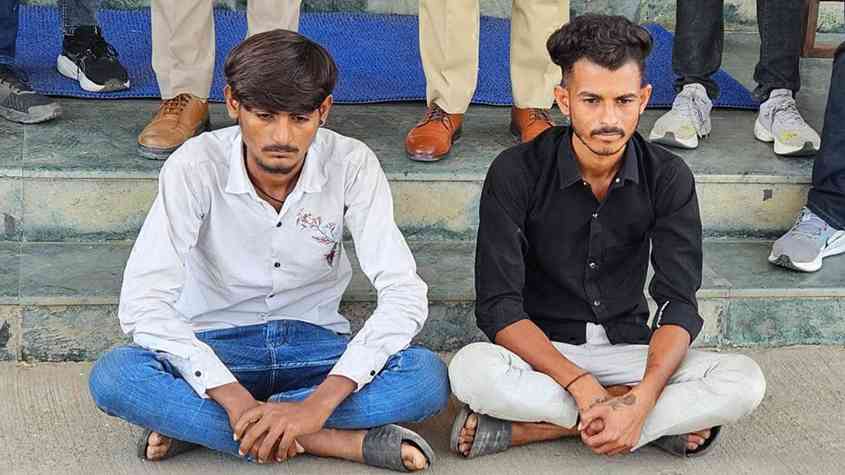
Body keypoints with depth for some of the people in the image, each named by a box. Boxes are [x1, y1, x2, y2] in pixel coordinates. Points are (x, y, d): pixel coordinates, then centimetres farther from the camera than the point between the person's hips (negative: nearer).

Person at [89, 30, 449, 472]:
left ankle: (196, 424, -23)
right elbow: (142, 302, -26)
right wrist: (234, 398, -36)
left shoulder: (352, 164, -16)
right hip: (217, 344, -1)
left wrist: (318, 404, -35)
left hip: (315, 343, 1)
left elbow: (403, 294, -23)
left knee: (428, 378, -28)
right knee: (113, 377, -32)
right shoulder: (196, 166, -19)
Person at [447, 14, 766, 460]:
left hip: (628, 350, 3)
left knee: (744, 381, -24)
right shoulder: (516, 173, -14)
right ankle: (669, 421, -23)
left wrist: (642, 400, -31)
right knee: (471, 370, -35)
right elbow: (497, 305, -18)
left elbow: (679, 304, -13)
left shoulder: (668, 178, -7)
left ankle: (521, 430, -24)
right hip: (541, 352, -2)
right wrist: (580, 385, -31)